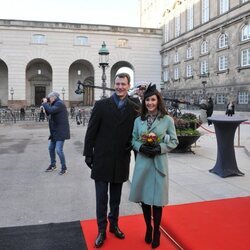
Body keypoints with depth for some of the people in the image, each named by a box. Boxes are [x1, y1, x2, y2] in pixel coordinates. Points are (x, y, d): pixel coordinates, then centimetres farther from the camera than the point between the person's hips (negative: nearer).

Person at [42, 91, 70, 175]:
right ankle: (53, 165, 31)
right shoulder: (55, 104, 15)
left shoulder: (59, 104, -15)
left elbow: (51, 111, -28)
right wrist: (45, 105, 7)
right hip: (55, 131, 10)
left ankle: (64, 168, 2)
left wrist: (45, 103, -12)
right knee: (51, 148, 15)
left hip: (61, 131, -10)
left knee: (58, 149, -12)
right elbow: (49, 113, 19)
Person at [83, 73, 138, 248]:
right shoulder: (101, 105, -4)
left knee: (116, 197, 16)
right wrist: (88, 154, -4)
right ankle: (102, 230, 23)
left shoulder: (134, 108, 1)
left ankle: (114, 224, 35)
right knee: (102, 197, 8)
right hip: (102, 159, -2)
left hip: (121, 161, 2)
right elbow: (91, 131, -3)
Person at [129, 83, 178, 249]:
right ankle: (148, 229, 32)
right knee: (144, 197, 11)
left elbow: (174, 141, 0)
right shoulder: (139, 120, 4)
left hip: (159, 163, -2)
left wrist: (159, 148, -15)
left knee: (157, 199, 6)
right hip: (142, 162, 3)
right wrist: (141, 147, -13)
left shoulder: (167, 120, -3)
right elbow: (134, 140, 8)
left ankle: (156, 232, 26)